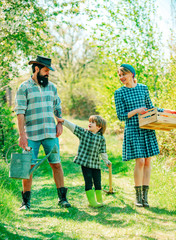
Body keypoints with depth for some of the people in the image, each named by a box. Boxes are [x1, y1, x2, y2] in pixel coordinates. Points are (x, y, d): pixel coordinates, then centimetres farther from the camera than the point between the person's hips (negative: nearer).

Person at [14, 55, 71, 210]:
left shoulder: (51, 87, 13)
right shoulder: (24, 88, -2)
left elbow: (58, 107, 23)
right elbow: (20, 112, -6)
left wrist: (60, 123, 8)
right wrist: (22, 135, -13)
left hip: (50, 133, 4)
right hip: (31, 135, -3)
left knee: (56, 164, 1)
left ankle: (62, 198, 9)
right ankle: (26, 201, 8)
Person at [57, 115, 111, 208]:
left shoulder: (101, 138, 5)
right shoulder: (83, 132, 2)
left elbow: (102, 151, 13)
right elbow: (72, 127, -3)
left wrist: (106, 161, 17)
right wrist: (63, 121, -11)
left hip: (95, 163, 2)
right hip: (84, 162, -2)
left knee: (97, 182, 6)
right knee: (88, 182, -3)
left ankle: (99, 200, 21)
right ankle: (92, 201, 2)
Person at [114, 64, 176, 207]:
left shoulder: (143, 88, 8)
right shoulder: (119, 93, -1)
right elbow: (121, 116, -3)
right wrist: (135, 111, -17)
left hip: (147, 129, 3)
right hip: (132, 130, -3)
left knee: (147, 161, 2)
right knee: (140, 161, -10)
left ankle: (145, 195, 11)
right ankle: (138, 196, 4)